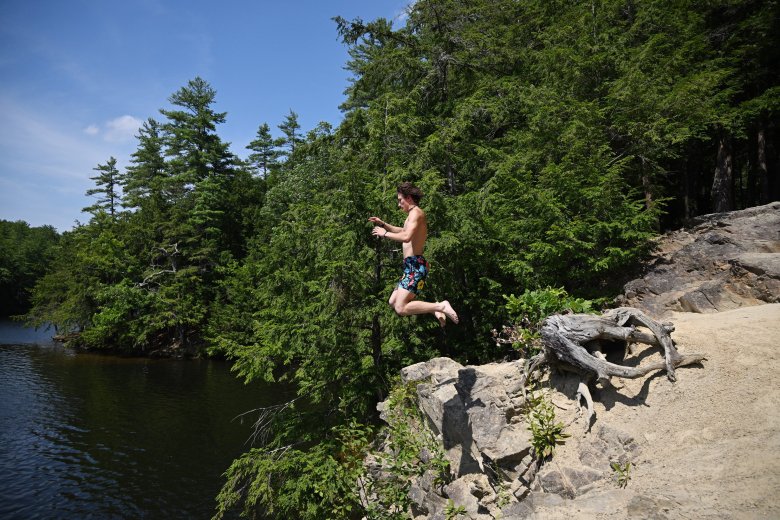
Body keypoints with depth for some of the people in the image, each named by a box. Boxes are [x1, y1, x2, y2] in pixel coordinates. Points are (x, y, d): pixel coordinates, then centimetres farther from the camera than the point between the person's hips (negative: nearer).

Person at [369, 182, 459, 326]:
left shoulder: (416, 212, -10)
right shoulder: (413, 215, 21)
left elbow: (406, 237, -27)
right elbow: (402, 231, 42)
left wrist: (384, 233, -14)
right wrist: (383, 224, 33)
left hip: (415, 265, -10)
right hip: (411, 266, 10)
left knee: (401, 308, -18)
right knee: (393, 302, 14)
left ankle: (441, 306, -16)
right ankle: (433, 308, 9)